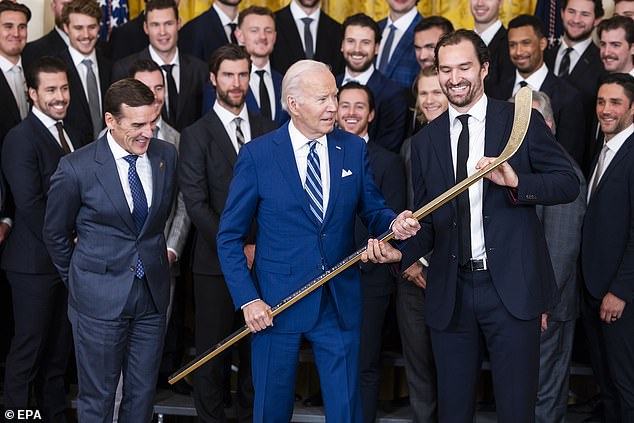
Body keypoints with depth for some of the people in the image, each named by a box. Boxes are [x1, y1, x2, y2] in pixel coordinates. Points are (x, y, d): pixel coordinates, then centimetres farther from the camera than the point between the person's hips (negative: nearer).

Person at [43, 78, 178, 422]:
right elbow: (55, 233, 1)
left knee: (143, 395, 13)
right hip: (100, 298, -4)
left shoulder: (167, 155, -2)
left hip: (152, 293, 4)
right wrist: (77, 279, 9)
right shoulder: (76, 168, -13)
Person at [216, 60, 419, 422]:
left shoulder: (354, 149, 3)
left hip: (341, 305, 2)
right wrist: (248, 299, -10)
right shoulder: (257, 155, -6)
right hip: (276, 304, -2)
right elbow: (230, 236, -2)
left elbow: (372, 210, 9)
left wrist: (394, 223, -15)